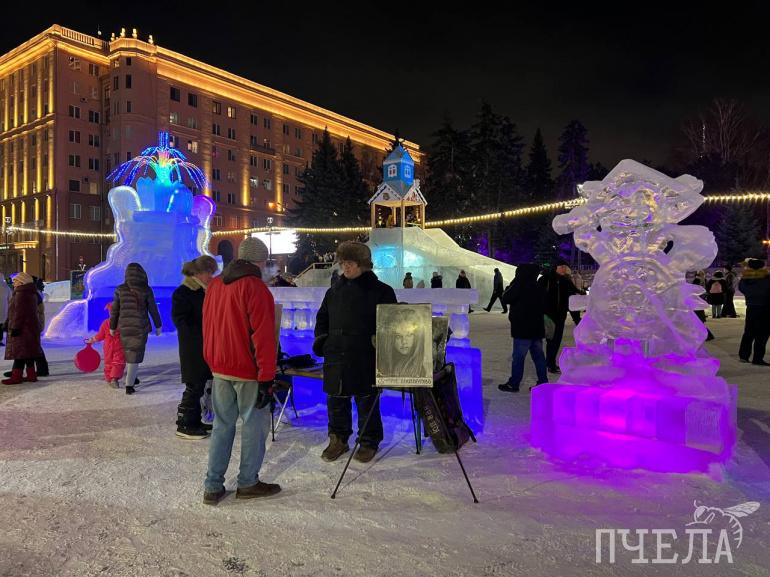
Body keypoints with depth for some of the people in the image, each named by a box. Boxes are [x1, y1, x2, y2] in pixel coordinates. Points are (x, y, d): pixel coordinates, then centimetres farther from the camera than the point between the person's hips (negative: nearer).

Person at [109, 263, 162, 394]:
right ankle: (129, 386, -2)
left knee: (128, 352, 21)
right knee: (135, 355, 1)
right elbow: (153, 309, -2)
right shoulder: (146, 290, -7)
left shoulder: (120, 289, 0)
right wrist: (158, 325, 10)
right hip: (140, 327, -3)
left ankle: (130, 378, 29)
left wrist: (112, 327, 16)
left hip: (124, 327, 3)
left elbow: (114, 310, 5)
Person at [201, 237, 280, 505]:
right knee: (254, 425, 7)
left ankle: (213, 486, 17)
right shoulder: (256, 288, -15)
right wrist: (266, 378, -15)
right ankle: (248, 483, 17)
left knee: (222, 425, 14)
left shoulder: (214, 285, 9)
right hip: (248, 372, -7)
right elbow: (263, 337, -18)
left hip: (219, 369, 7)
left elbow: (207, 329, 16)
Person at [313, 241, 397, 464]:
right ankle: (338, 440, 29)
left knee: (367, 402, 6)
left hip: (366, 358, -4)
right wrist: (320, 337, 7)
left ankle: (369, 443, 23)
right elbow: (322, 318, 23)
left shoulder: (381, 291, -1)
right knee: (336, 400, 12)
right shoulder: (334, 291, 13)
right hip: (335, 356, 5)